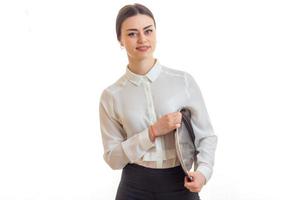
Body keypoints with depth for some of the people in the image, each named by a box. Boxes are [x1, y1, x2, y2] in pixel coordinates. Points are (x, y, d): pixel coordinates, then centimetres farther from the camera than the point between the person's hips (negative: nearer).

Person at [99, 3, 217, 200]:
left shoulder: (184, 81, -6)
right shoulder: (112, 95, -5)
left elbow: (207, 135, -1)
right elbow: (112, 157, -5)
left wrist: (203, 171, -18)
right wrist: (153, 132, -17)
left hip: (180, 184, 0)